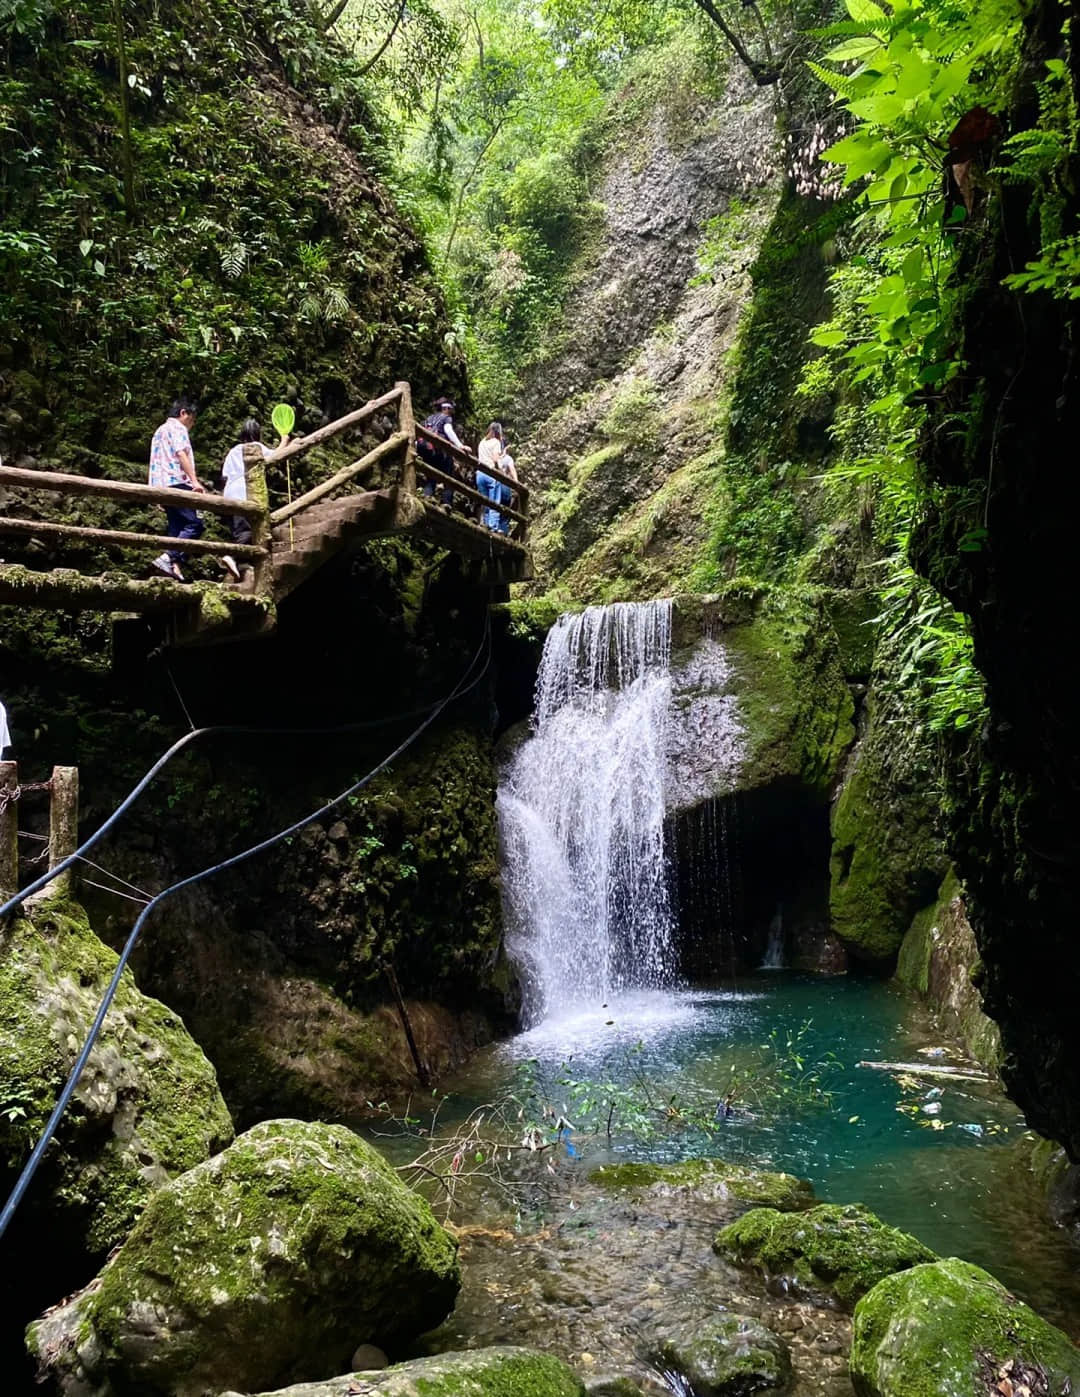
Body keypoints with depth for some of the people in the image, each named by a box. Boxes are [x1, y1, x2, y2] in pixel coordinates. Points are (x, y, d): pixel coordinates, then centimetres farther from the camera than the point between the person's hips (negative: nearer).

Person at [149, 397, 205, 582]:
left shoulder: (160, 430, 30)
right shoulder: (177, 428, 1)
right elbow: (181, 454, -14)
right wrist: (195, 481, -22)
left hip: (161, 485, 10)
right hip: (177, 482, -10)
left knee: (176, 528, 6)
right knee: (194, 524, -15)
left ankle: (174, 566, -6)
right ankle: (167, 558, -27)